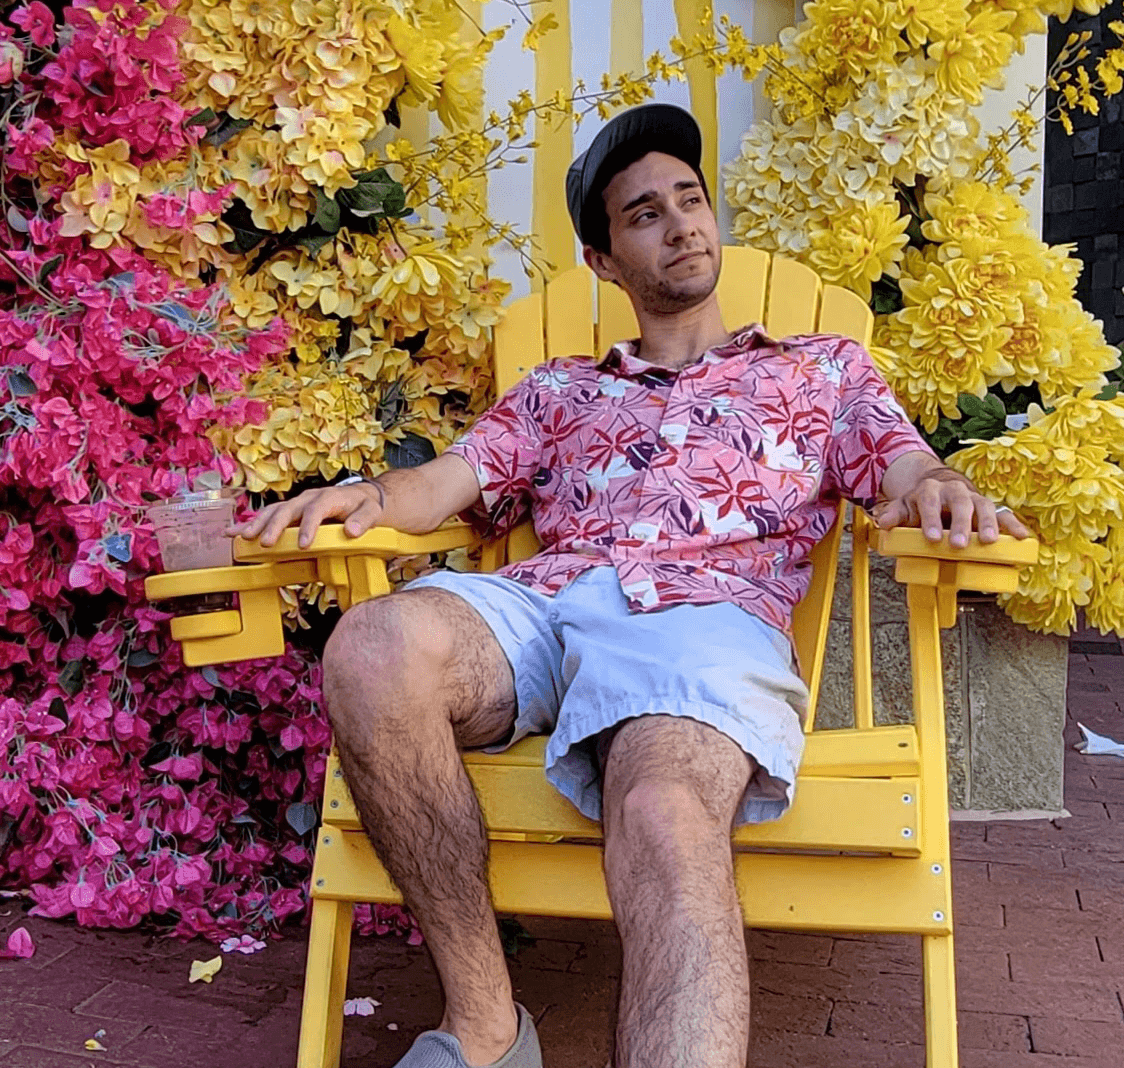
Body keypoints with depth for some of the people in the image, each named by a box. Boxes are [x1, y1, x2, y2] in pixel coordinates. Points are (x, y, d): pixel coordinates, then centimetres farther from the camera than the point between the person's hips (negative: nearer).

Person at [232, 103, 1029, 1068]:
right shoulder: (558, 390, 32)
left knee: (663, 816, -38)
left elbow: (912, 474, 14)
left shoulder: (824, 368, 29)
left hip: (709, 611, -2)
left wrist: (937, 487, -13)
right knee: (374, 649, -33)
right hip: (541, 602, 3)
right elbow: (447, 483, 18)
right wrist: (369, 496, -6)